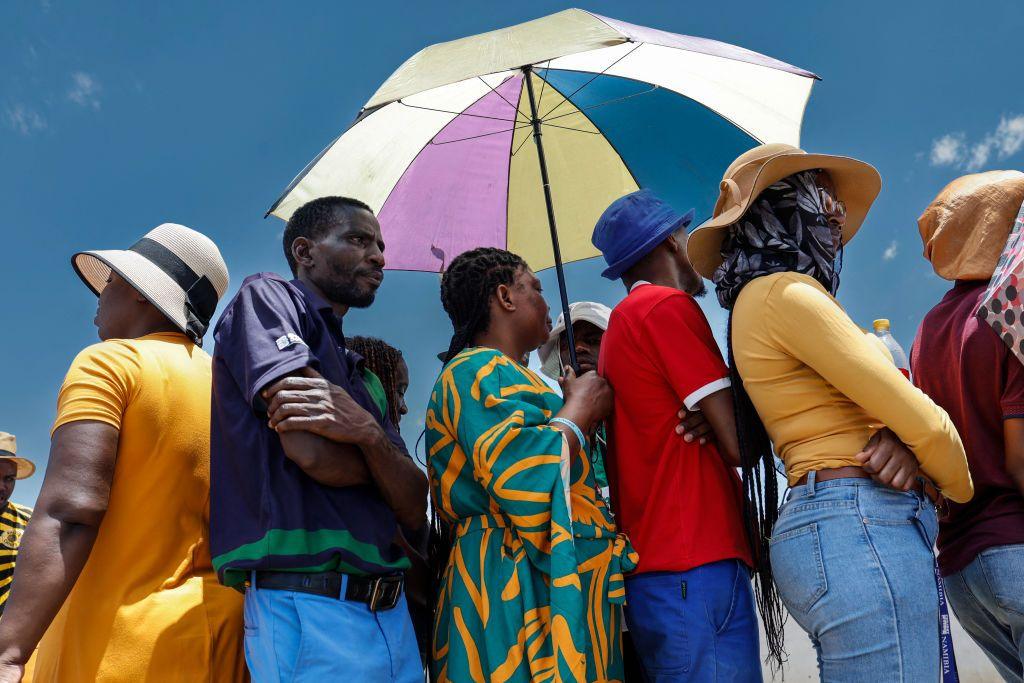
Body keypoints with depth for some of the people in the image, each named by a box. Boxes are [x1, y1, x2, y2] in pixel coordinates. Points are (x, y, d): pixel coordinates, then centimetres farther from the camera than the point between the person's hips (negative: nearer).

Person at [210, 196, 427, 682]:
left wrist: (368, 433, -14)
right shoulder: (266, 296, -1)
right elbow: (313, 452, -16)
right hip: (306, 607, -7)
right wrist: (388, 457, 4)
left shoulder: (362, 378, 19)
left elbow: (415, 510, 5)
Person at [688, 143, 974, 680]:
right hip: (860, 525, -10)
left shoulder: (764, 298, 19)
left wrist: (897, 440, -9)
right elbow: (923, 422, -10)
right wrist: (964, 493, 9)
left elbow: (870, 413, 15)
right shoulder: (783, 292, -10)